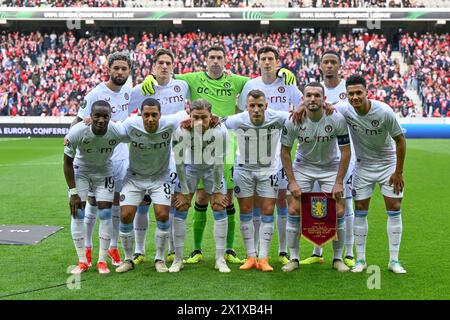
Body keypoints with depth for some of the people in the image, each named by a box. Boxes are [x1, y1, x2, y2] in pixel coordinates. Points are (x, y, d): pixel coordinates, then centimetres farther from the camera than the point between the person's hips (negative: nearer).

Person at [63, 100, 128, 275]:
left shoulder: (118, 132, -31)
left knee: (105, 214, -4)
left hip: (104, 171, 1)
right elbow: (68, 162, -18)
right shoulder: (77, 132, -32)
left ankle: (102, 260, 6)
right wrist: (73, 192, -18)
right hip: (80, 170, -1)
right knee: (77, 213, -7)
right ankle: (82, 261, 4)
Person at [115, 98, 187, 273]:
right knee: (125, 215, -7)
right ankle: (128, 259, 13)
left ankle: (160, 259, 9)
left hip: (160, 177, 0)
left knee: (162, 215, -12)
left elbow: (183, 113, 0)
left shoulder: (169, 124, -22)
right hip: (134, 177, 0)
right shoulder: (130, 125, -22)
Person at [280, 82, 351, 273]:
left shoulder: (337, 119, -22)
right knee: (293, 210, -9)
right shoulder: (293, 121, -20)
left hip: (331, 167, 0)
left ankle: (338, 259, 10)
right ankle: (294, 258, 5)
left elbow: (345, 151, -13)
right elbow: (285, 151, -8)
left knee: (338, 212, -7)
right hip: (303, 167, 1)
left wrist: (339, 182, -15)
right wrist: (292, 182, -12)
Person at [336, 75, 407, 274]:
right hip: (363, 166, 2)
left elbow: (400, 140, -14)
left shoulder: (384, 111, -24)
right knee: (360, 211, 1)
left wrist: (398, 172, -12)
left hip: (388, 164, -2)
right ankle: (360, 260, 11)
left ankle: (394, 261, 3)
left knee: (394, 209, -4)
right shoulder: (344, 111, -18)